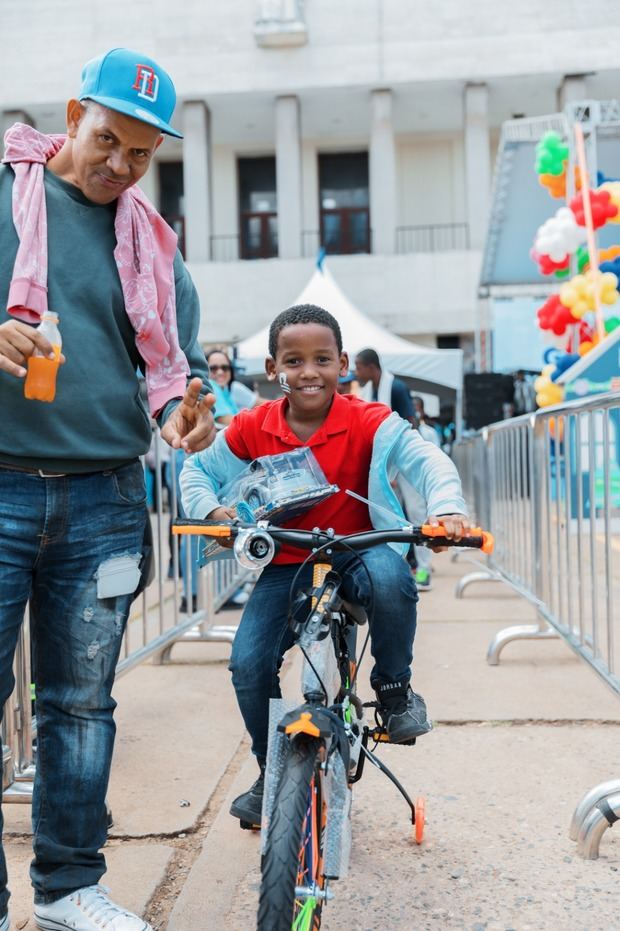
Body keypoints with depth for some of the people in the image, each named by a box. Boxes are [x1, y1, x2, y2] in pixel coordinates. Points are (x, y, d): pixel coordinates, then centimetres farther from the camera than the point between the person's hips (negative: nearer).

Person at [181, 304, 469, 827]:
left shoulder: (369, 423, -12)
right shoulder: (251, 430, -4)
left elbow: (426, 459, -23)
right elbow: (196, 471, 7)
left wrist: (447, 507, -44)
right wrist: (212, 510, -14)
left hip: (356, 552, -2)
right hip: (285, 565, 2)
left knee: (391, 579, -37)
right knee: (249, 662, -14)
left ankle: (395, 688, -6)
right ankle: (271, 774, 16)